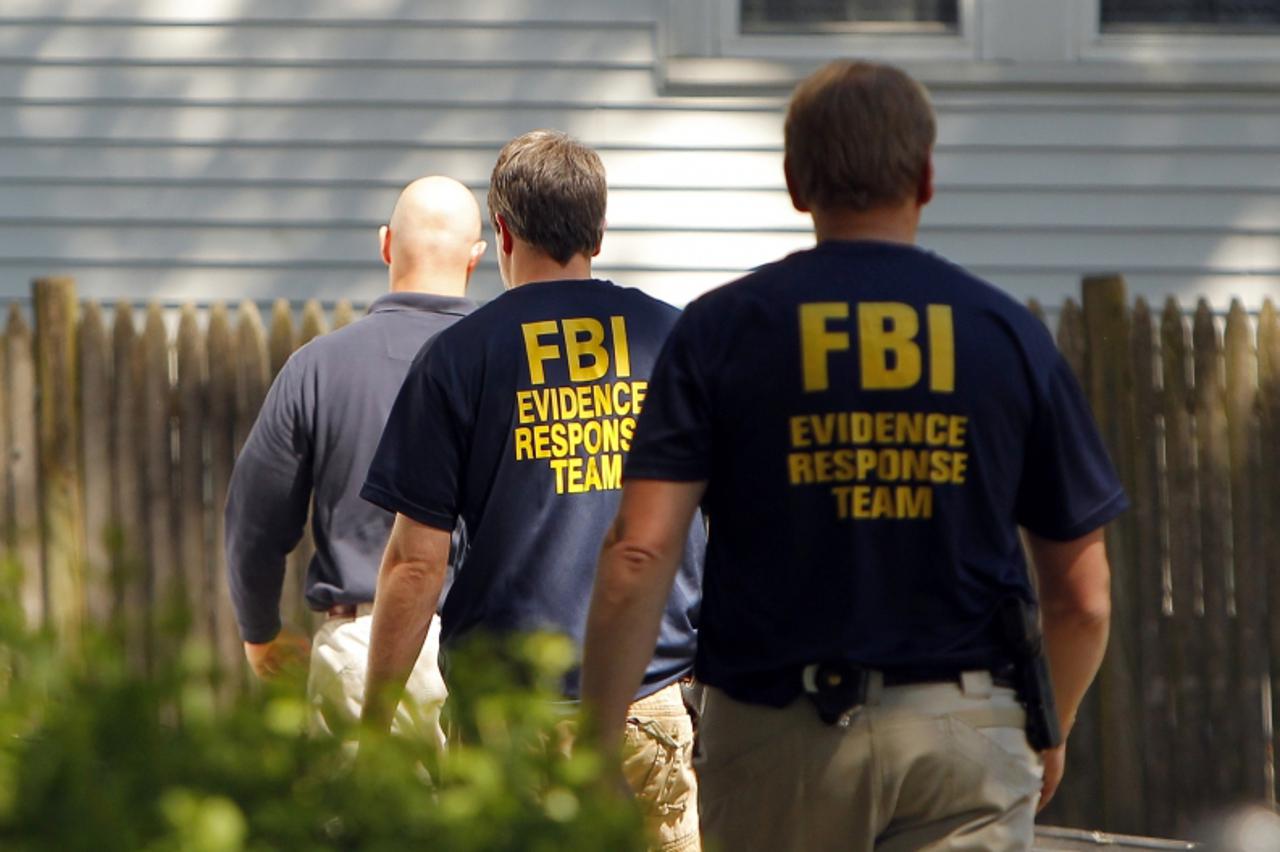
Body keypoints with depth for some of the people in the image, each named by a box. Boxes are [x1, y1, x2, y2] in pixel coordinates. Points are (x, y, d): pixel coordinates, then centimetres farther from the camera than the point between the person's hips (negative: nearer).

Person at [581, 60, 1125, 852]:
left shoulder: (720, 330, 0)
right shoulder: (1009, 334, 3)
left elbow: (638, 560, -10)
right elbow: (1084, 598, 7)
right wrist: (1049, 734, 24)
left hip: (776, 731, 0)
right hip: (963, 731, 0)